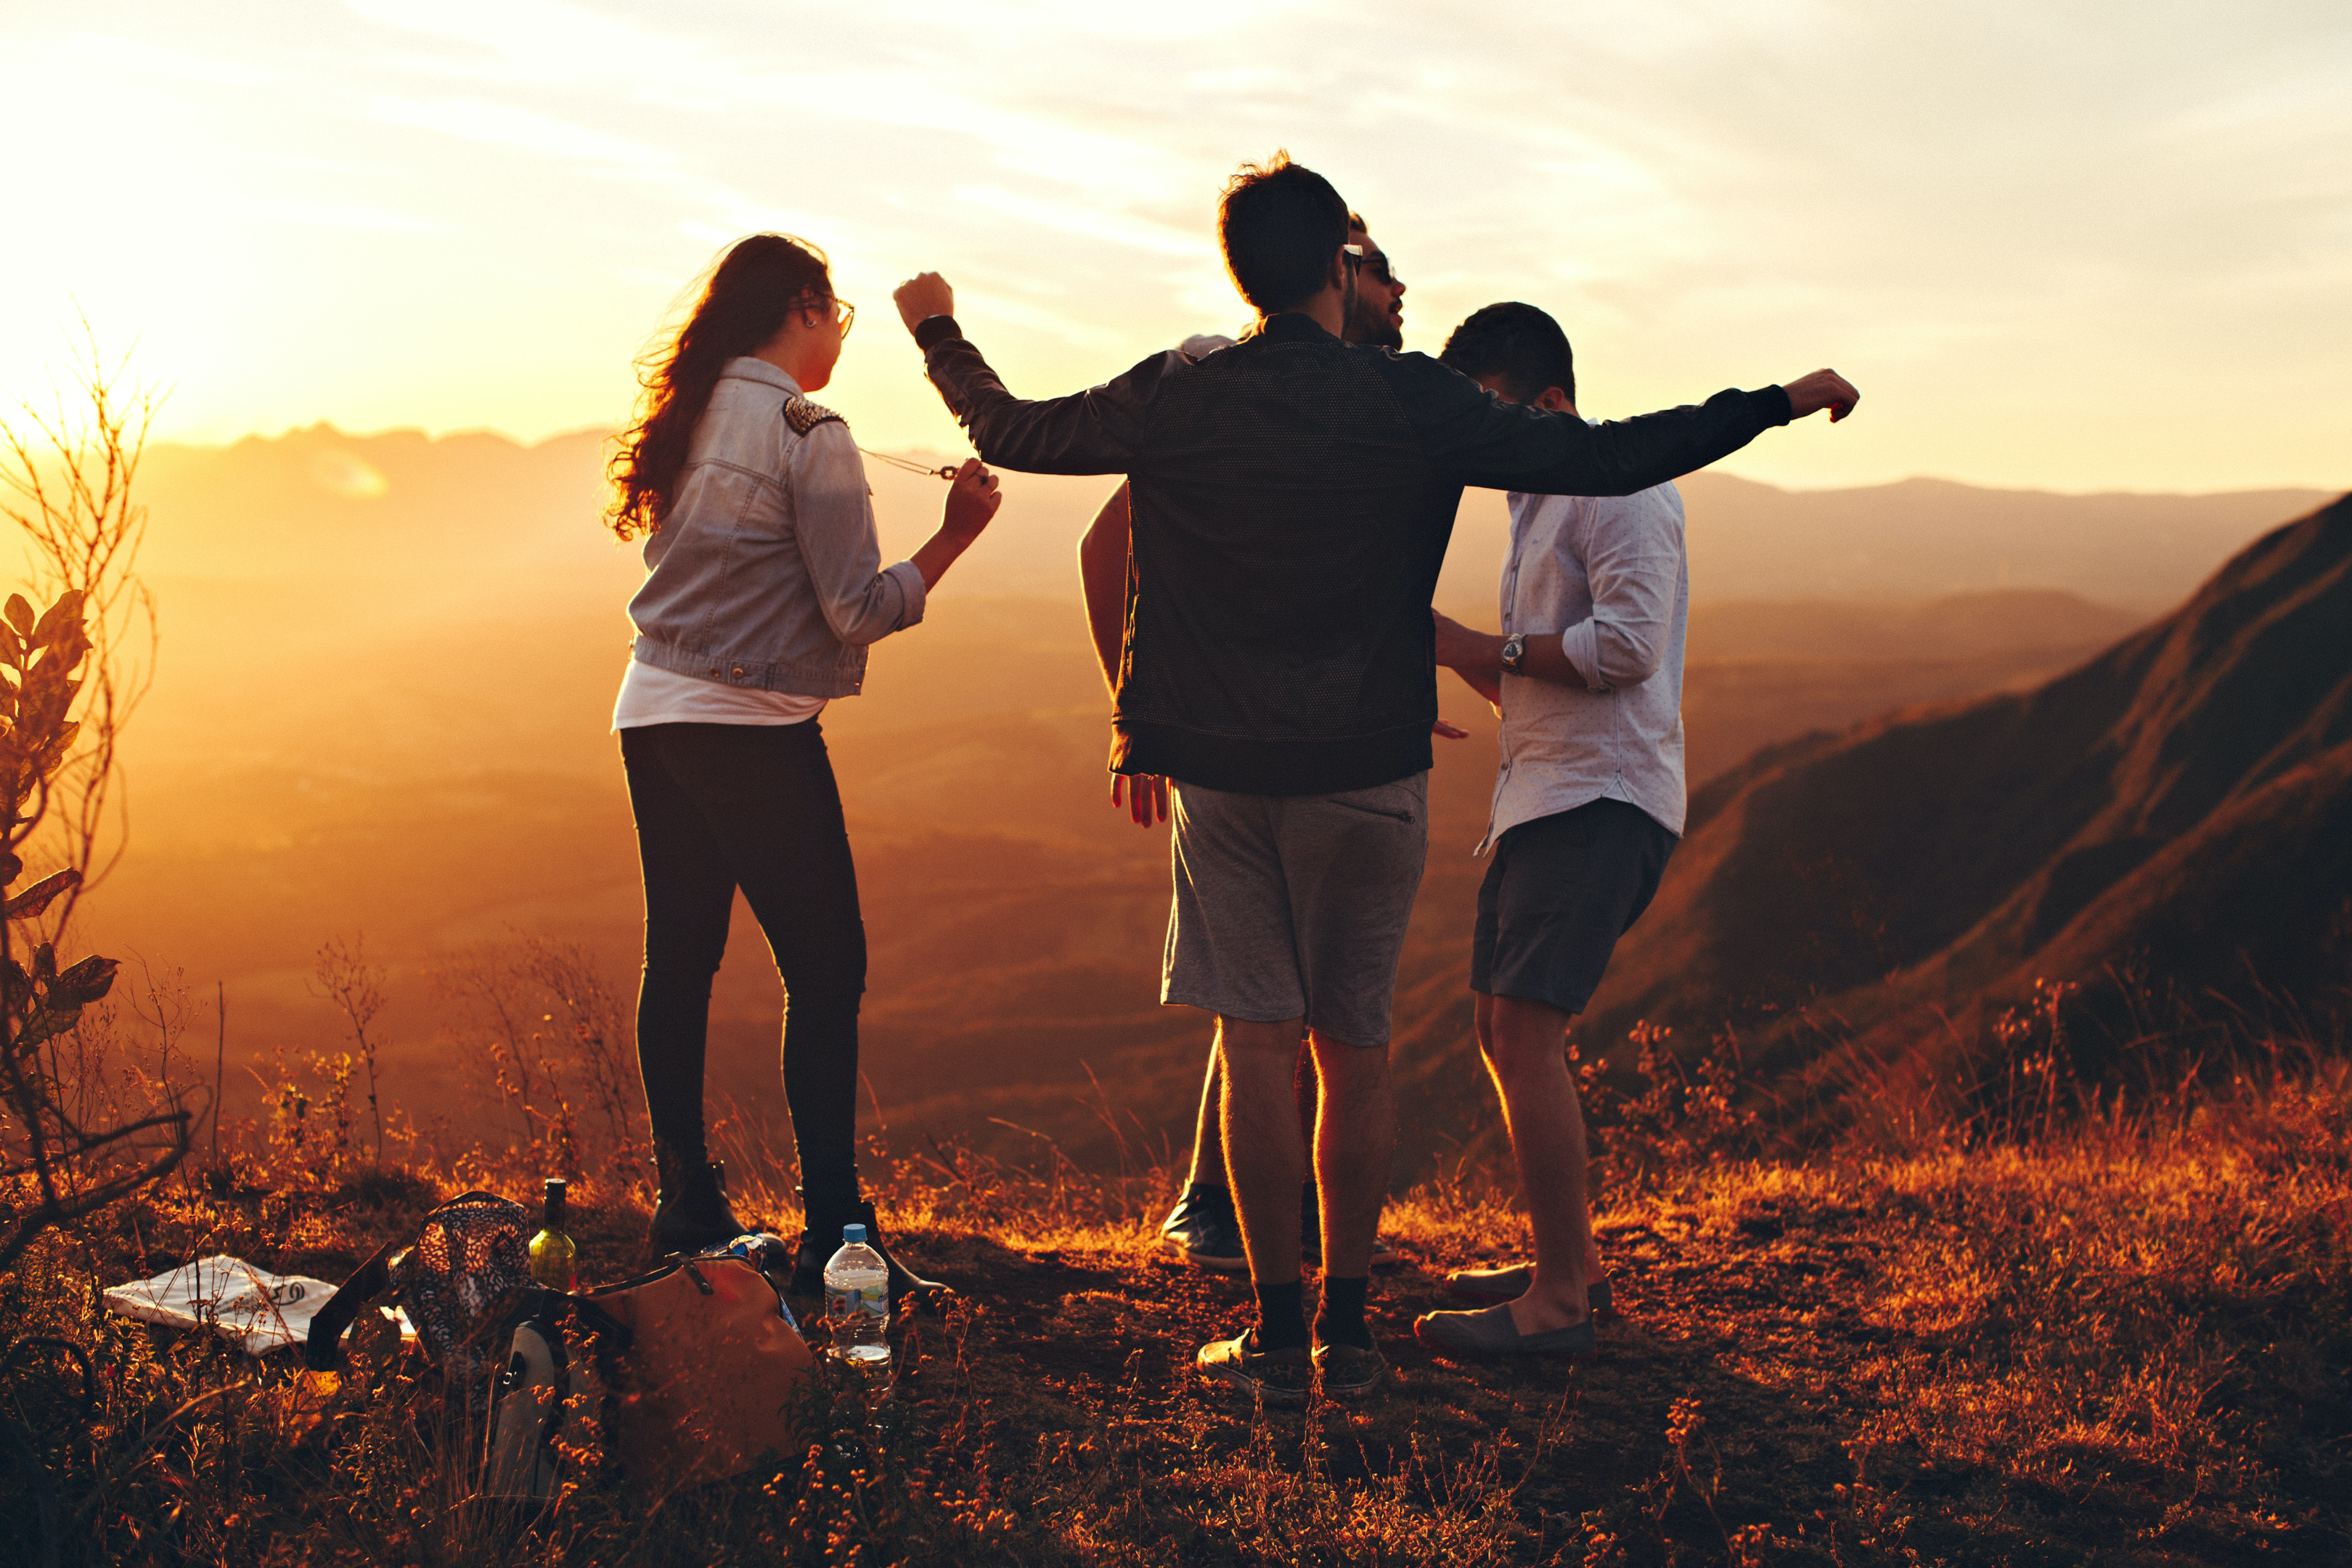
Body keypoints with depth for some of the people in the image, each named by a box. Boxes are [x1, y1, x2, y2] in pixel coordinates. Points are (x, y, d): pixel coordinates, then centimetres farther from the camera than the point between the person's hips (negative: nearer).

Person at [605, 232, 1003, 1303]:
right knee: (825, 974, -3)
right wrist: (956, 535, -6)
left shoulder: (687, 419, 11)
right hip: (754, 732, -8)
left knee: (679, 962, 12)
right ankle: (834, 1235, -3)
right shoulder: (808, 432, -11)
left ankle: (685, 1208, 20)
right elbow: (860, 611, -14)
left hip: (655, 718, 8)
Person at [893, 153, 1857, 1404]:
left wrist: (939, 331, 30)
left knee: (1256, 1040, 5)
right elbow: (1608, 460, -10)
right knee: (1354, 1050, 8)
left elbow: (1010, 432, 11)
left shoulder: (1175, 399, -3)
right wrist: (1778, 402, 1)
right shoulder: (1414, 404, -8)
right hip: (1368, 772, -1)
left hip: (1220, 770, 1)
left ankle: (1278, 1332, 7)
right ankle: (1347, 1329, 15)